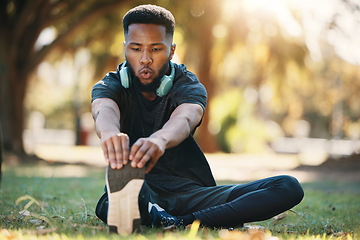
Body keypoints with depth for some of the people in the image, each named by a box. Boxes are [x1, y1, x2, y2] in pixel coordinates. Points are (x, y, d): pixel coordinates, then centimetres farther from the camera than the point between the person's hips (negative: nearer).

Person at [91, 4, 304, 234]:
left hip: (190, 195, 1)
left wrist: (160, 139, -50)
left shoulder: (189, 86, 1)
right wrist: (109, 132, -50)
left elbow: (184, 118, -24)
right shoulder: (110, 85, 3)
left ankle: (182, 223, -38)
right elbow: (104, 110, -23)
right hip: (139, 194, 0)